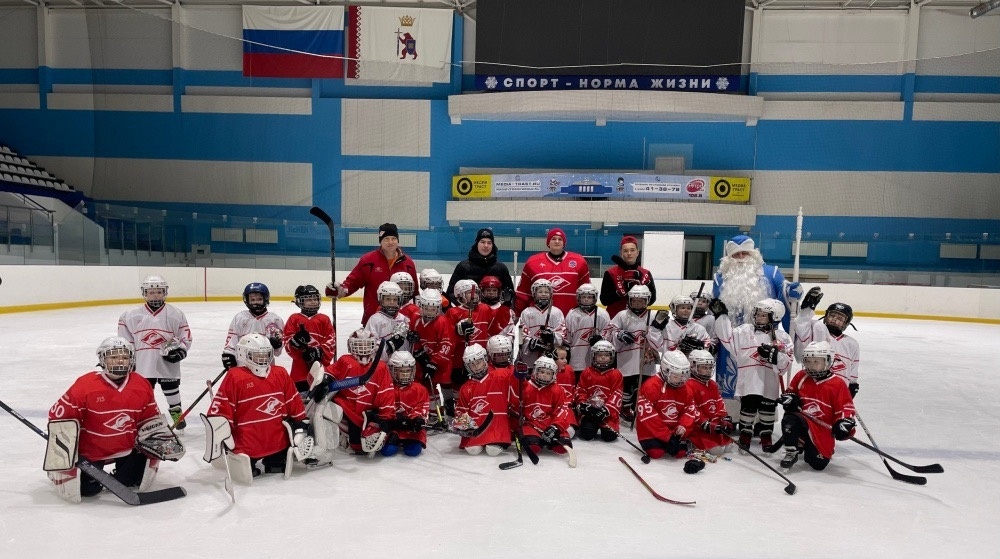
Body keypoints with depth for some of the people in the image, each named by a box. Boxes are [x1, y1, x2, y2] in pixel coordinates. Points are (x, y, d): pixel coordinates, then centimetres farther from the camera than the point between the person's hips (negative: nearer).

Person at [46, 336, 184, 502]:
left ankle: (121, 481, 19)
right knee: (87, 489, -9)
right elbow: (60, 415, -12)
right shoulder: (85, 385, -18)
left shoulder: (142, 386, -6)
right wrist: (62, 450, -14)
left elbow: (150, 418, 7)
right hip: (90, 450, -4)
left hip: (126, 447, 4)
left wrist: (164, 440, -4)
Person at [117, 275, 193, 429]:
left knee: (171, 388, 8)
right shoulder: (132, 315, 1)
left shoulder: (175, 314, -2)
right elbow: (125, 338, 10)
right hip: (143, 363, 1)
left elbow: (186, 336, 1)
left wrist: (180, 349, -12)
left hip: (167, 362, -1)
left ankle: (176, 413, 22)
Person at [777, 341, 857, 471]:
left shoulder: (837, 385, -8)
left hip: (823, 428, -1)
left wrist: (844, 422, -23)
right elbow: (790, 391, 18)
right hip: (802, 423, 1)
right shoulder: (801, 377, 2)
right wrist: (789, 398, -5)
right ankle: (791, 453, -13)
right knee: (789, 420, -36)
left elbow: (846, 407, -6)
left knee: (819, 464, -5)